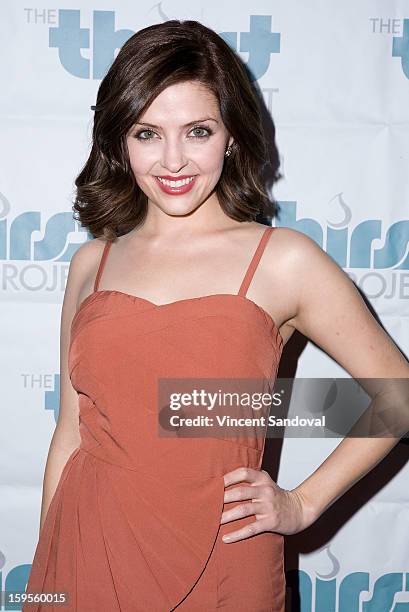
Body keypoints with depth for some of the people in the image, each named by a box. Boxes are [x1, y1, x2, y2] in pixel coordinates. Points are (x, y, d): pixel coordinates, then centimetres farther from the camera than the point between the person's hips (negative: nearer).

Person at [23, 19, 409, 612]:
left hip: (219, 564, -2)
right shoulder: (91, 263, 2)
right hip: (87, 556, 3)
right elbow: (72, 430, 7)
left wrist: (302, 504, -3)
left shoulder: (284, 261, -8)